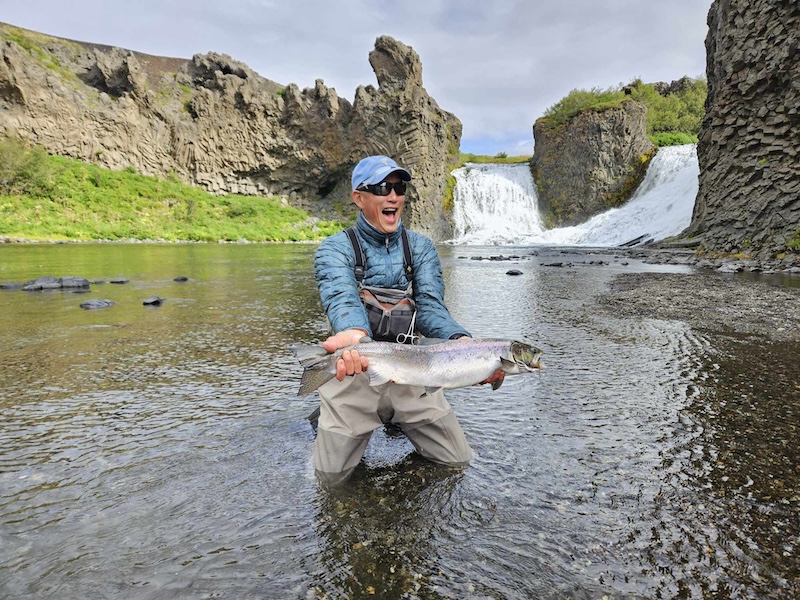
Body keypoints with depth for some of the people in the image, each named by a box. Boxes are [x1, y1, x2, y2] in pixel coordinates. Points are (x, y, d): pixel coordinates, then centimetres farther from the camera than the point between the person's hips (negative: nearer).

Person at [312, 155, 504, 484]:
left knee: (459, 462, 8)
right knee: (332, 477, 2)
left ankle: (397, 423, 33)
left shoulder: (421, 247, 3)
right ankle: (329, 425, 34)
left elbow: (429, 306, -12)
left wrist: (463, 344, -34)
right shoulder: (335, 248, -7)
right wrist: (354, 334, -52)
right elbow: (343, 298, -27)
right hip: (354, 374, -2)